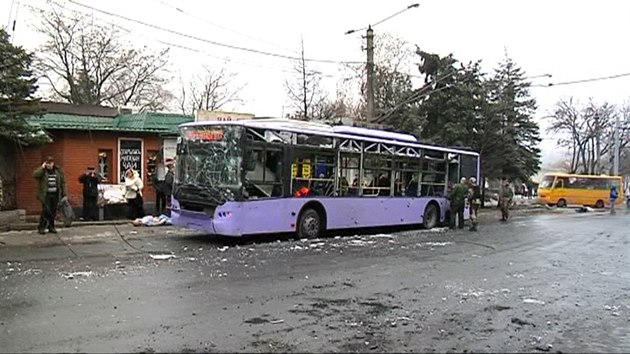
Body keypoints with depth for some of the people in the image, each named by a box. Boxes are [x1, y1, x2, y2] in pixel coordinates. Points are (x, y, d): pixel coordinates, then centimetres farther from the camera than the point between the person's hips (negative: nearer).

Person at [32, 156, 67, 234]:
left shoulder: (58, 171, 8)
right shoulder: (42, 171, 1)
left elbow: (62, 182, 12)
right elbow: (35, 175, -19)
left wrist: (64, 193, 8)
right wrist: (42, 168, -16)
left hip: (55, 195, 3)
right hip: (46, 195, -3)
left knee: (53, 212, 7)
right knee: (46, 211, -10)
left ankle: (51, 227, 19)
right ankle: (41, 227, 2)